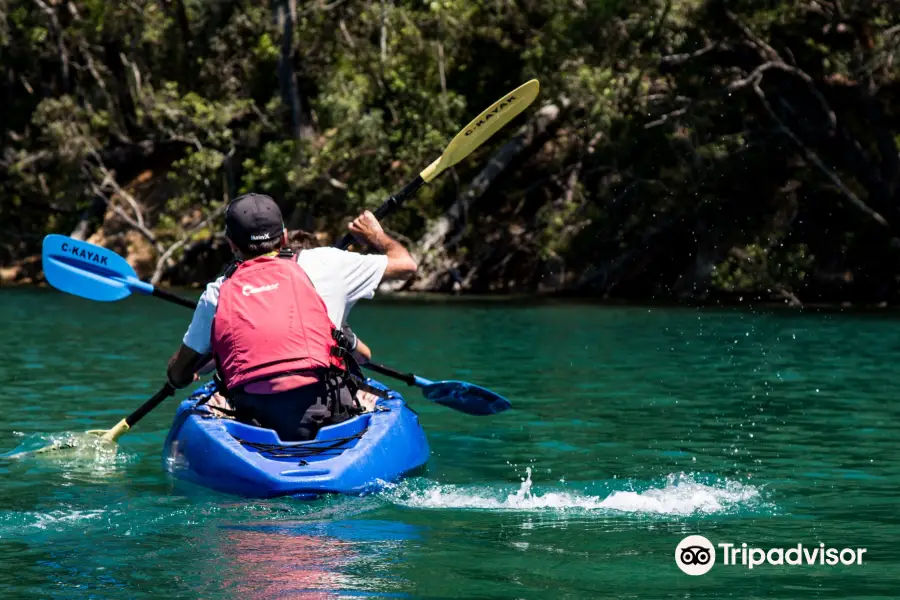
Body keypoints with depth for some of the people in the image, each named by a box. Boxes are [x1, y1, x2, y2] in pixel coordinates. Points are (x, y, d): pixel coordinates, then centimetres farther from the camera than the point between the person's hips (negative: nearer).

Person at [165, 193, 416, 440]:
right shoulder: (318, 264, 7)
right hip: (328, 419, -1)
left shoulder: (216, 293, 12)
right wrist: (376, 235, 38)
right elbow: (405, 264, 16)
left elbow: (178, 376, 20)